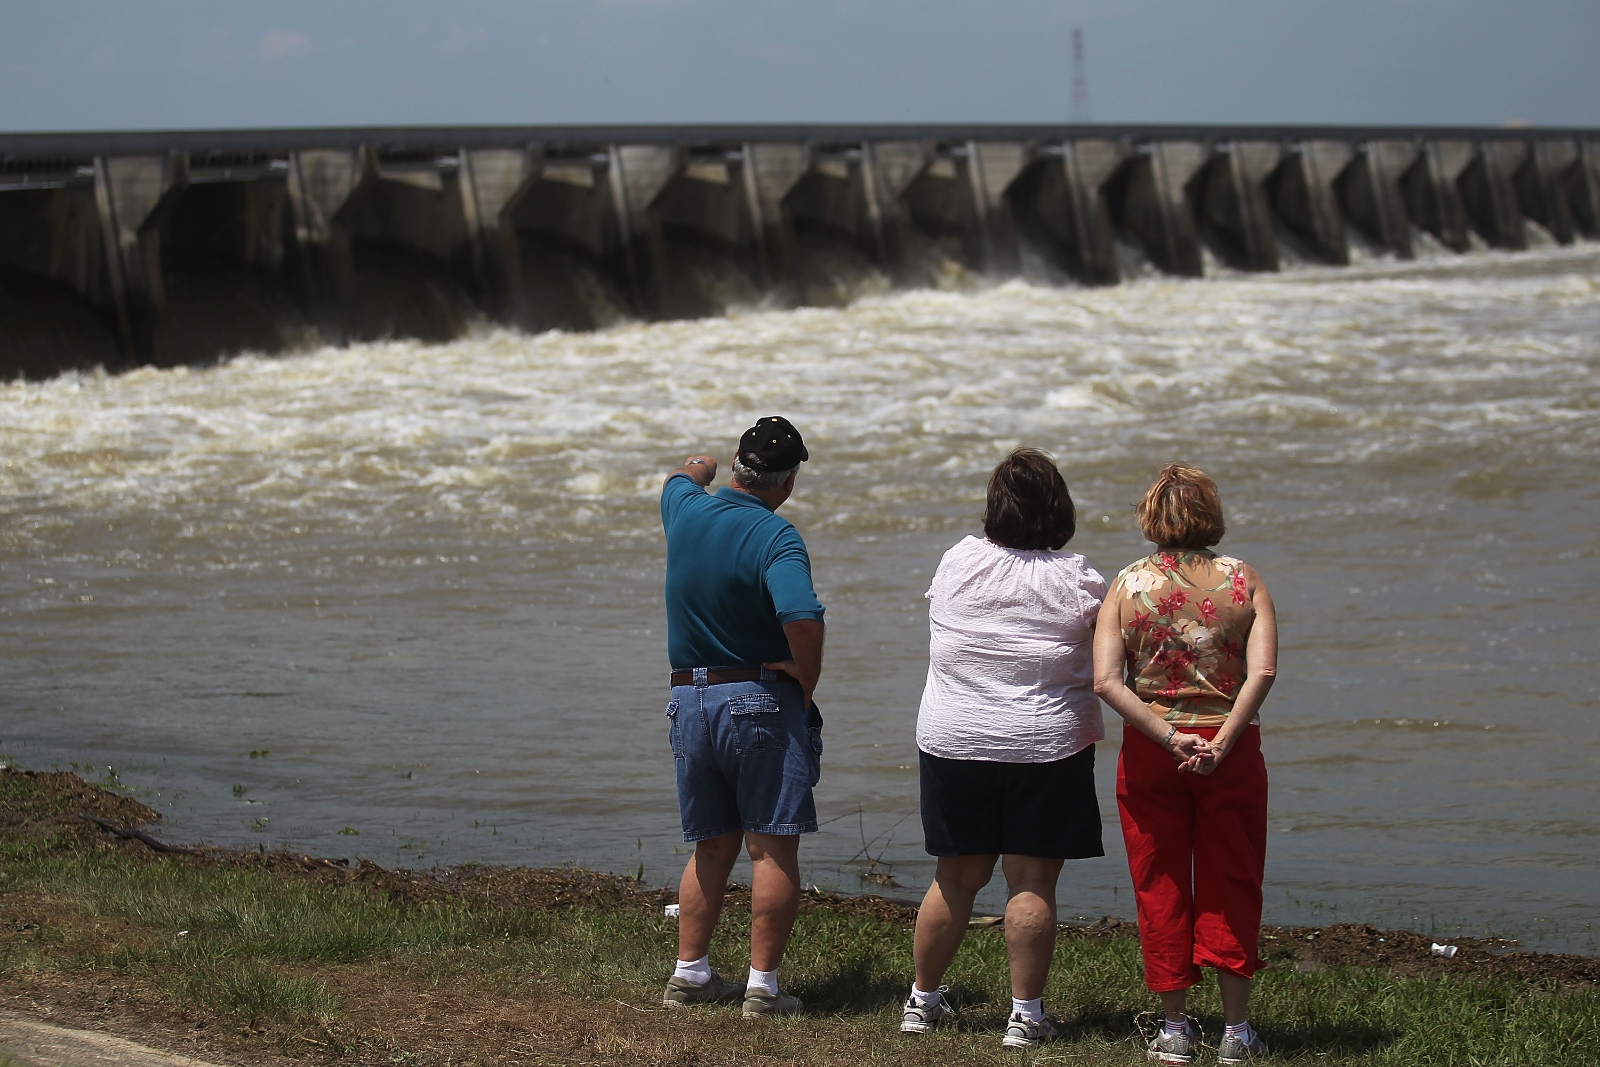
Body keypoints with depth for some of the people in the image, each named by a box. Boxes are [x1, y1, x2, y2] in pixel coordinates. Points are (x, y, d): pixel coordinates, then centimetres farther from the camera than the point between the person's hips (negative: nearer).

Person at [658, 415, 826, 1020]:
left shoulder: (686, 511, 3)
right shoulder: (775, 538, -16)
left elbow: (681, 478, 29)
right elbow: (803, 619, -31)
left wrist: (698, 470, 53)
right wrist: (806, 687, -14)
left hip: (690, 701, 6)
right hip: (760, 701, -6)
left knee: (712, 847, 17)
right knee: (773, 850, -1)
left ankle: (690, 975, 18)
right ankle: (763, 987, -3)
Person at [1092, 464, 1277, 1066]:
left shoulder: (1127, 585, -2)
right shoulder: (1243, 581, -3)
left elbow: (1107, 682, -13)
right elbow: (1262, 672, -17)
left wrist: (1169, 737, -15)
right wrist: (1222, 742, -18)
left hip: (1149, 751, 0)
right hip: (1231, 750, 0)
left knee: (1160, 888, 10)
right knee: (1231, 887, 11)